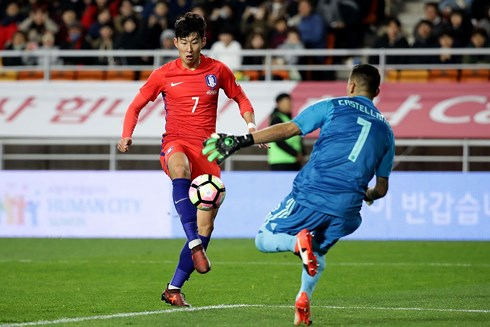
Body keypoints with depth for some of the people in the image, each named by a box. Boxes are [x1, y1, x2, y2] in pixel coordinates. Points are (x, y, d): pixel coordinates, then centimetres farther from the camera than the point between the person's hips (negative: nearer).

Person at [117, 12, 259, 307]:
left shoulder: (217, 71, 6)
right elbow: (136, 106, 11)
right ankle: (194, 244, -47)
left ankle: (174, 288, 7)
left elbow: (240, 98, 19)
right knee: (180, 166, -42)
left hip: (207, 150, 3)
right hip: (175, 143, -3)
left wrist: (251, 124, 0)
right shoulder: (163, 75, 2)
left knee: (206, 225, -4)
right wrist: (127, 136, -7)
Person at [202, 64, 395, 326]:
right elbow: (381, 189, 21)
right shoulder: (385, 130, 19)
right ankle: (303, 300, 3)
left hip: (310, 195, -4)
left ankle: (298, 243, -20)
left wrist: (241, 141, 0)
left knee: (264, 240, 13)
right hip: (346, 210, 4)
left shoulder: (334, 106, 8)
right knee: (317, 254, 29)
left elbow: (287, 129, -2)